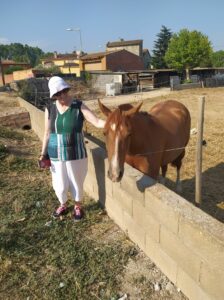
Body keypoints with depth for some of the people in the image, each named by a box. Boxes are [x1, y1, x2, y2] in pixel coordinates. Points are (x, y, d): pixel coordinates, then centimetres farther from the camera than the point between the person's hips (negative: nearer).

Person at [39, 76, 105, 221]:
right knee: (59, 184, 16)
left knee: (76, 182, 15)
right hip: (55, 155, 2)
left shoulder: (79, 106, -10)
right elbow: (47, 133, 3)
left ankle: (78, 206, 43)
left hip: (75, 154, -2)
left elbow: (97, 122, -18)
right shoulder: (50, 109, -3)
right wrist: (43, 154, 2)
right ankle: (63, 205, 47)